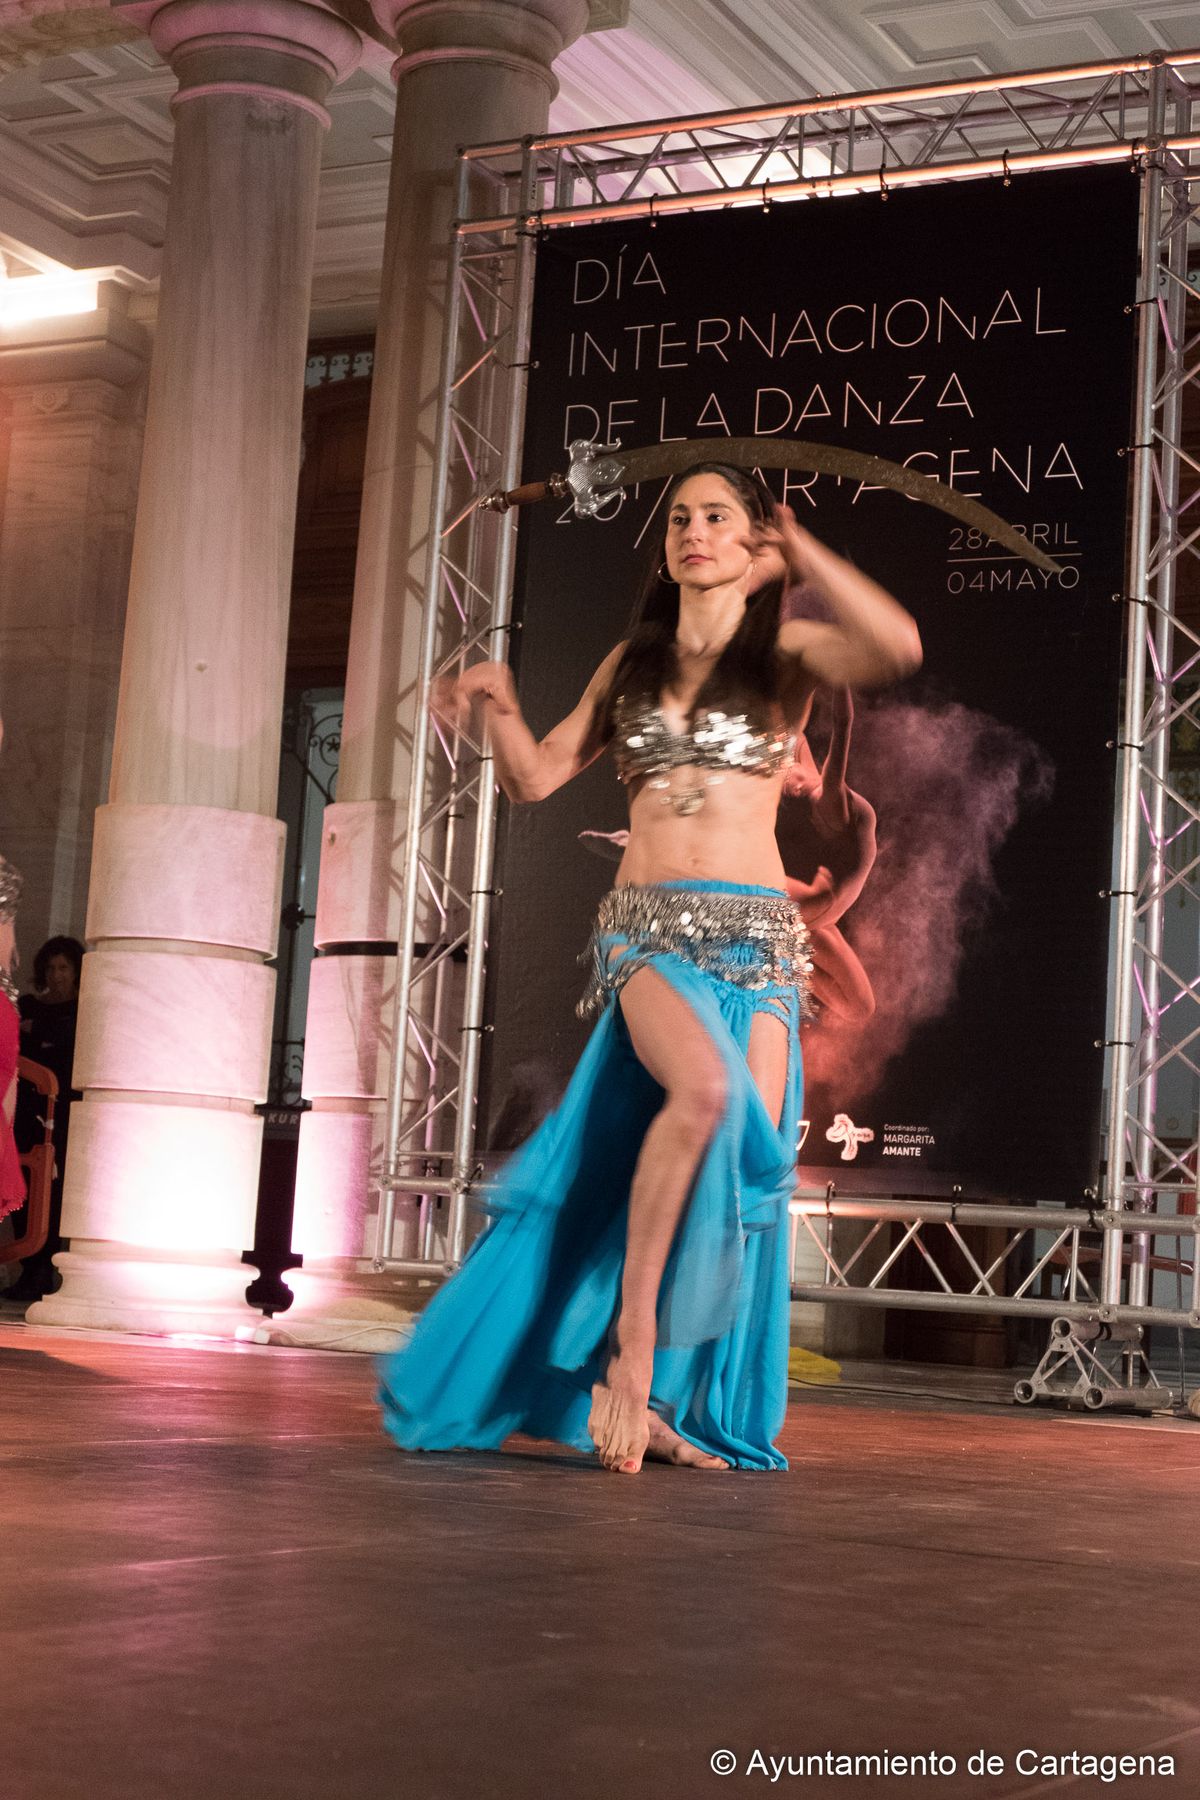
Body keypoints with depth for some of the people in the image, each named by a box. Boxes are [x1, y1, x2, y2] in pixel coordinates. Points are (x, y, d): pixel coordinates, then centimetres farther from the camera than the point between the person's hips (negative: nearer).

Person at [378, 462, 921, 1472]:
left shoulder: (787, 655, 8)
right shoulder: (632, 664, 17)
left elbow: (900, 648, -13)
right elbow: (535, 778, 17)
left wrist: (803, 557, -7)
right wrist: (499, 708, -2)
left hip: (757, 937, 0)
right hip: (646, 930, 0)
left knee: (750, 1159, -8)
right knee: (705, 1088, -31)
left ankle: (676, 1409, 4)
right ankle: (631, 1342, -23)